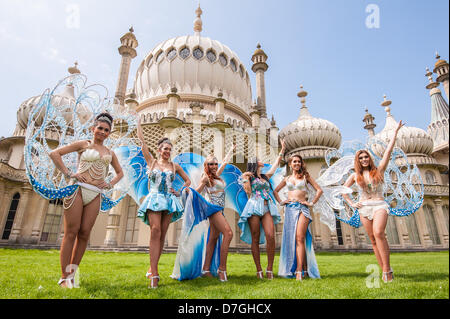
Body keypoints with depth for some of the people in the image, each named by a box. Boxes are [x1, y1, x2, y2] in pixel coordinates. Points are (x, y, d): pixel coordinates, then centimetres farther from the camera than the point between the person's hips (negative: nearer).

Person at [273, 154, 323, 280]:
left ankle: (299, 270, -15)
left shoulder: (305, 176, 10)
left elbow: (319, 190, 8)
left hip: (302, 208, -3)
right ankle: (304, 269, 10)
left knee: (300, 238, -14)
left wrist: (311, 203, 0)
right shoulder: (287, 179, 17)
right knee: (291, 239, 0)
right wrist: (280, 202, 11)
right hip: (290, 209, 3)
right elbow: (275, 191, 25)